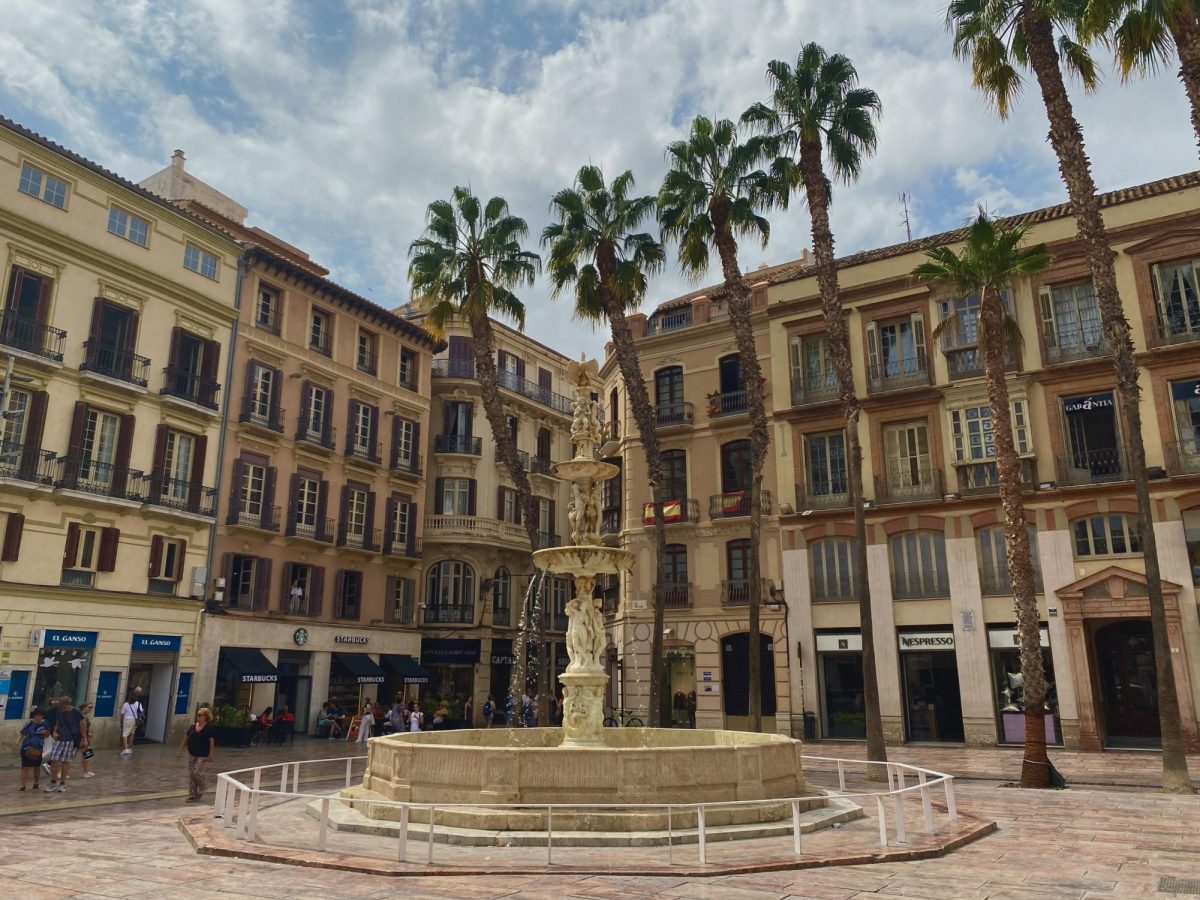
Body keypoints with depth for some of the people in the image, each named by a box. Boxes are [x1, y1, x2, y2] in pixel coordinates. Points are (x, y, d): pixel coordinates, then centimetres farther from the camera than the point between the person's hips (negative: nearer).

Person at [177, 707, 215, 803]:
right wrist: (180, 751, 6)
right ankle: (192, 795, 18)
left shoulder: (208, 729, -12)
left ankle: (201, 791, 15)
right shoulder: (193, 727, 4)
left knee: (197, 773, -12)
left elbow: (212, 742, -13)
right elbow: (185, 739, 10)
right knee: (191, 774, 7)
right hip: (192, 755, 6)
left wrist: (210, 755, -18)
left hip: (203, 756, -6)